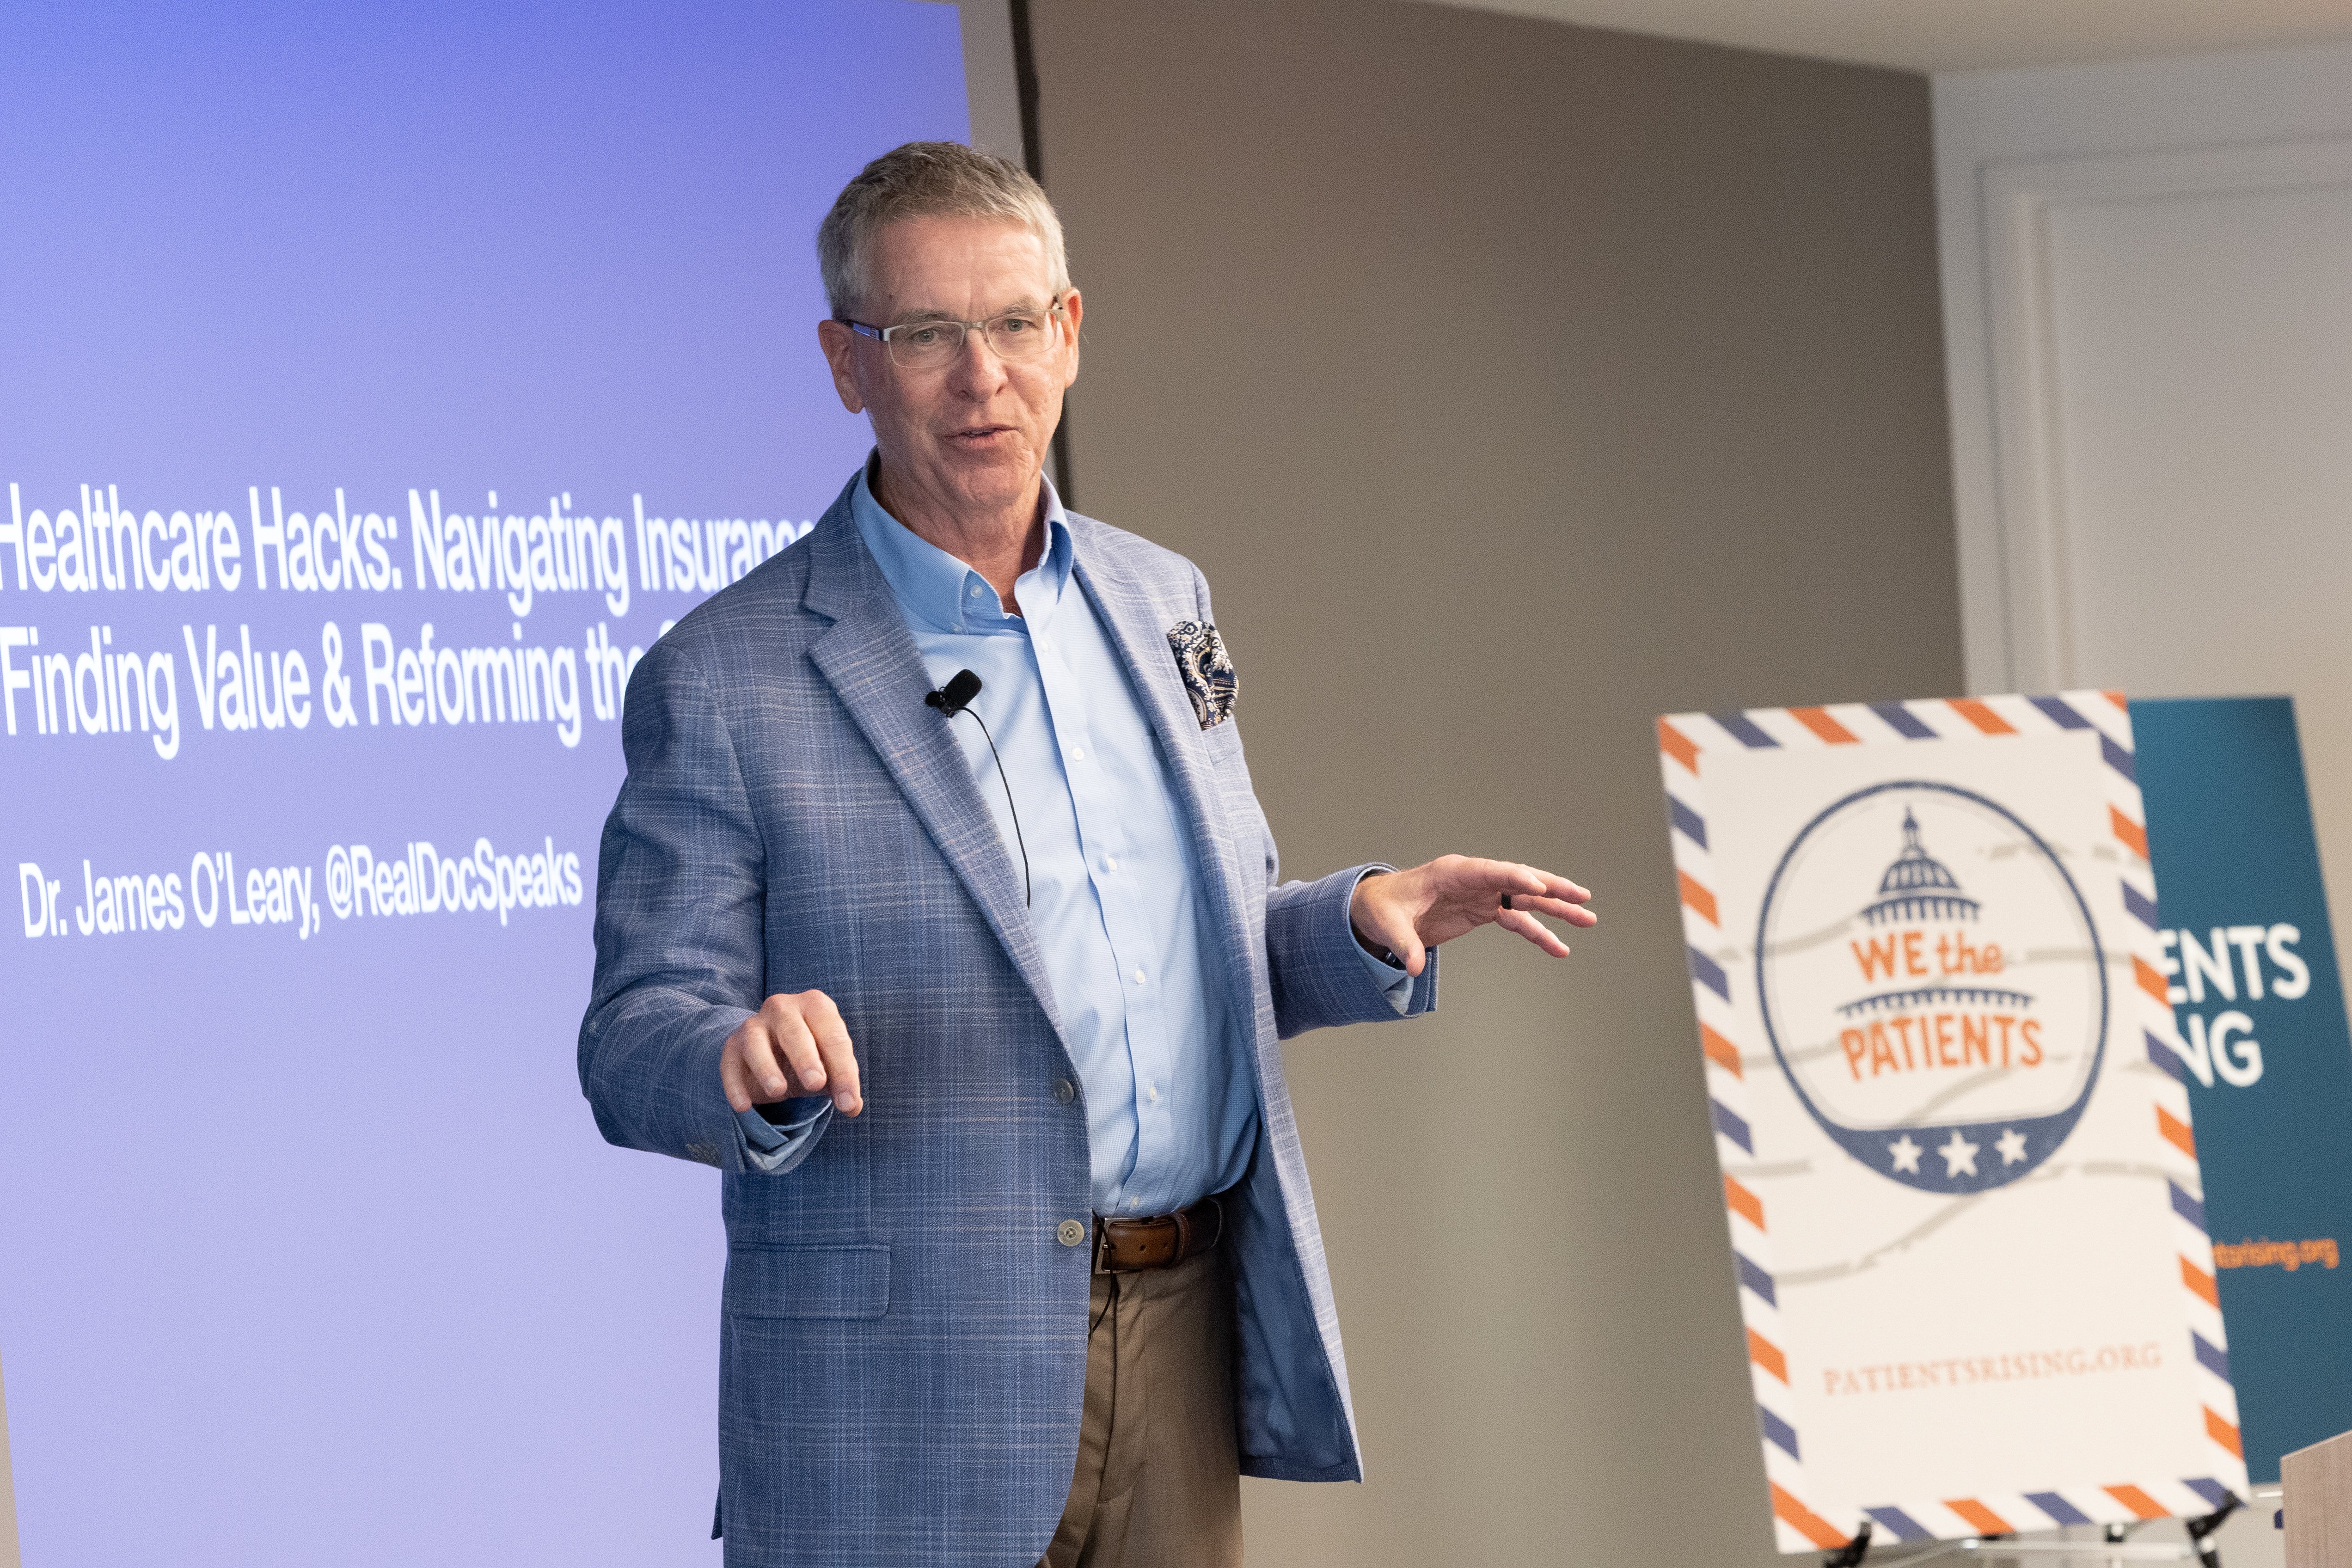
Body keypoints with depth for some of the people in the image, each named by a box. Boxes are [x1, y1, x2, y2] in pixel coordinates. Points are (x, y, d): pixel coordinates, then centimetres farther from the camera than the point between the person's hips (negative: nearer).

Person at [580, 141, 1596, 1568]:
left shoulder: (1160, 604, 13)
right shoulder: (722, 684, -5)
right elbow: (634, 1050, -6)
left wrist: (1366, 919, 2)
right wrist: (750, 1066, -28)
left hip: (1186, 1345, 5)